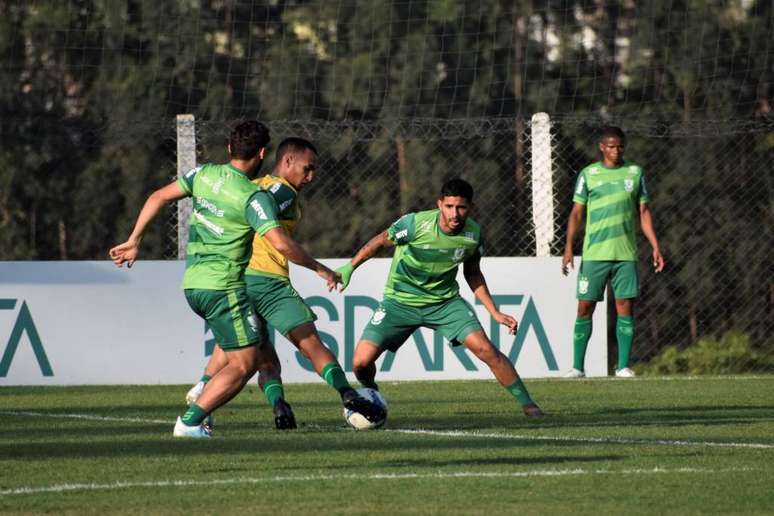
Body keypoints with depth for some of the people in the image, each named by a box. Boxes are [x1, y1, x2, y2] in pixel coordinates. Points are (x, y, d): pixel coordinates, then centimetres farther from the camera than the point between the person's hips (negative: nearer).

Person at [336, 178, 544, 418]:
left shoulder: (473, 233, -11)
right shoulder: (415, 223, -24)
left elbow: (472, 274, 7)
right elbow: (381, 241, -5)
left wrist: (494, 312, 5)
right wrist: (349, 267, -7)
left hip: (445, 302, 2)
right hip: (400, 301, -2)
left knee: (485, 348, -18)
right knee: (361, 361, -14)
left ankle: (527, 405, -4)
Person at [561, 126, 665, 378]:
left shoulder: (634, 172, 9)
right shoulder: (588, 174, 5)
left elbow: (644, 211, 12)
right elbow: (576, 213, 5)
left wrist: (655, 246, 5)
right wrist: (568, 248, -4)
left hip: (626, 253, 1)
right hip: (594, 253, -1)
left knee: (625, 307, -4)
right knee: (585, 307, -2)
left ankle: (623, 365, 1)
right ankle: (577, 366, 4)